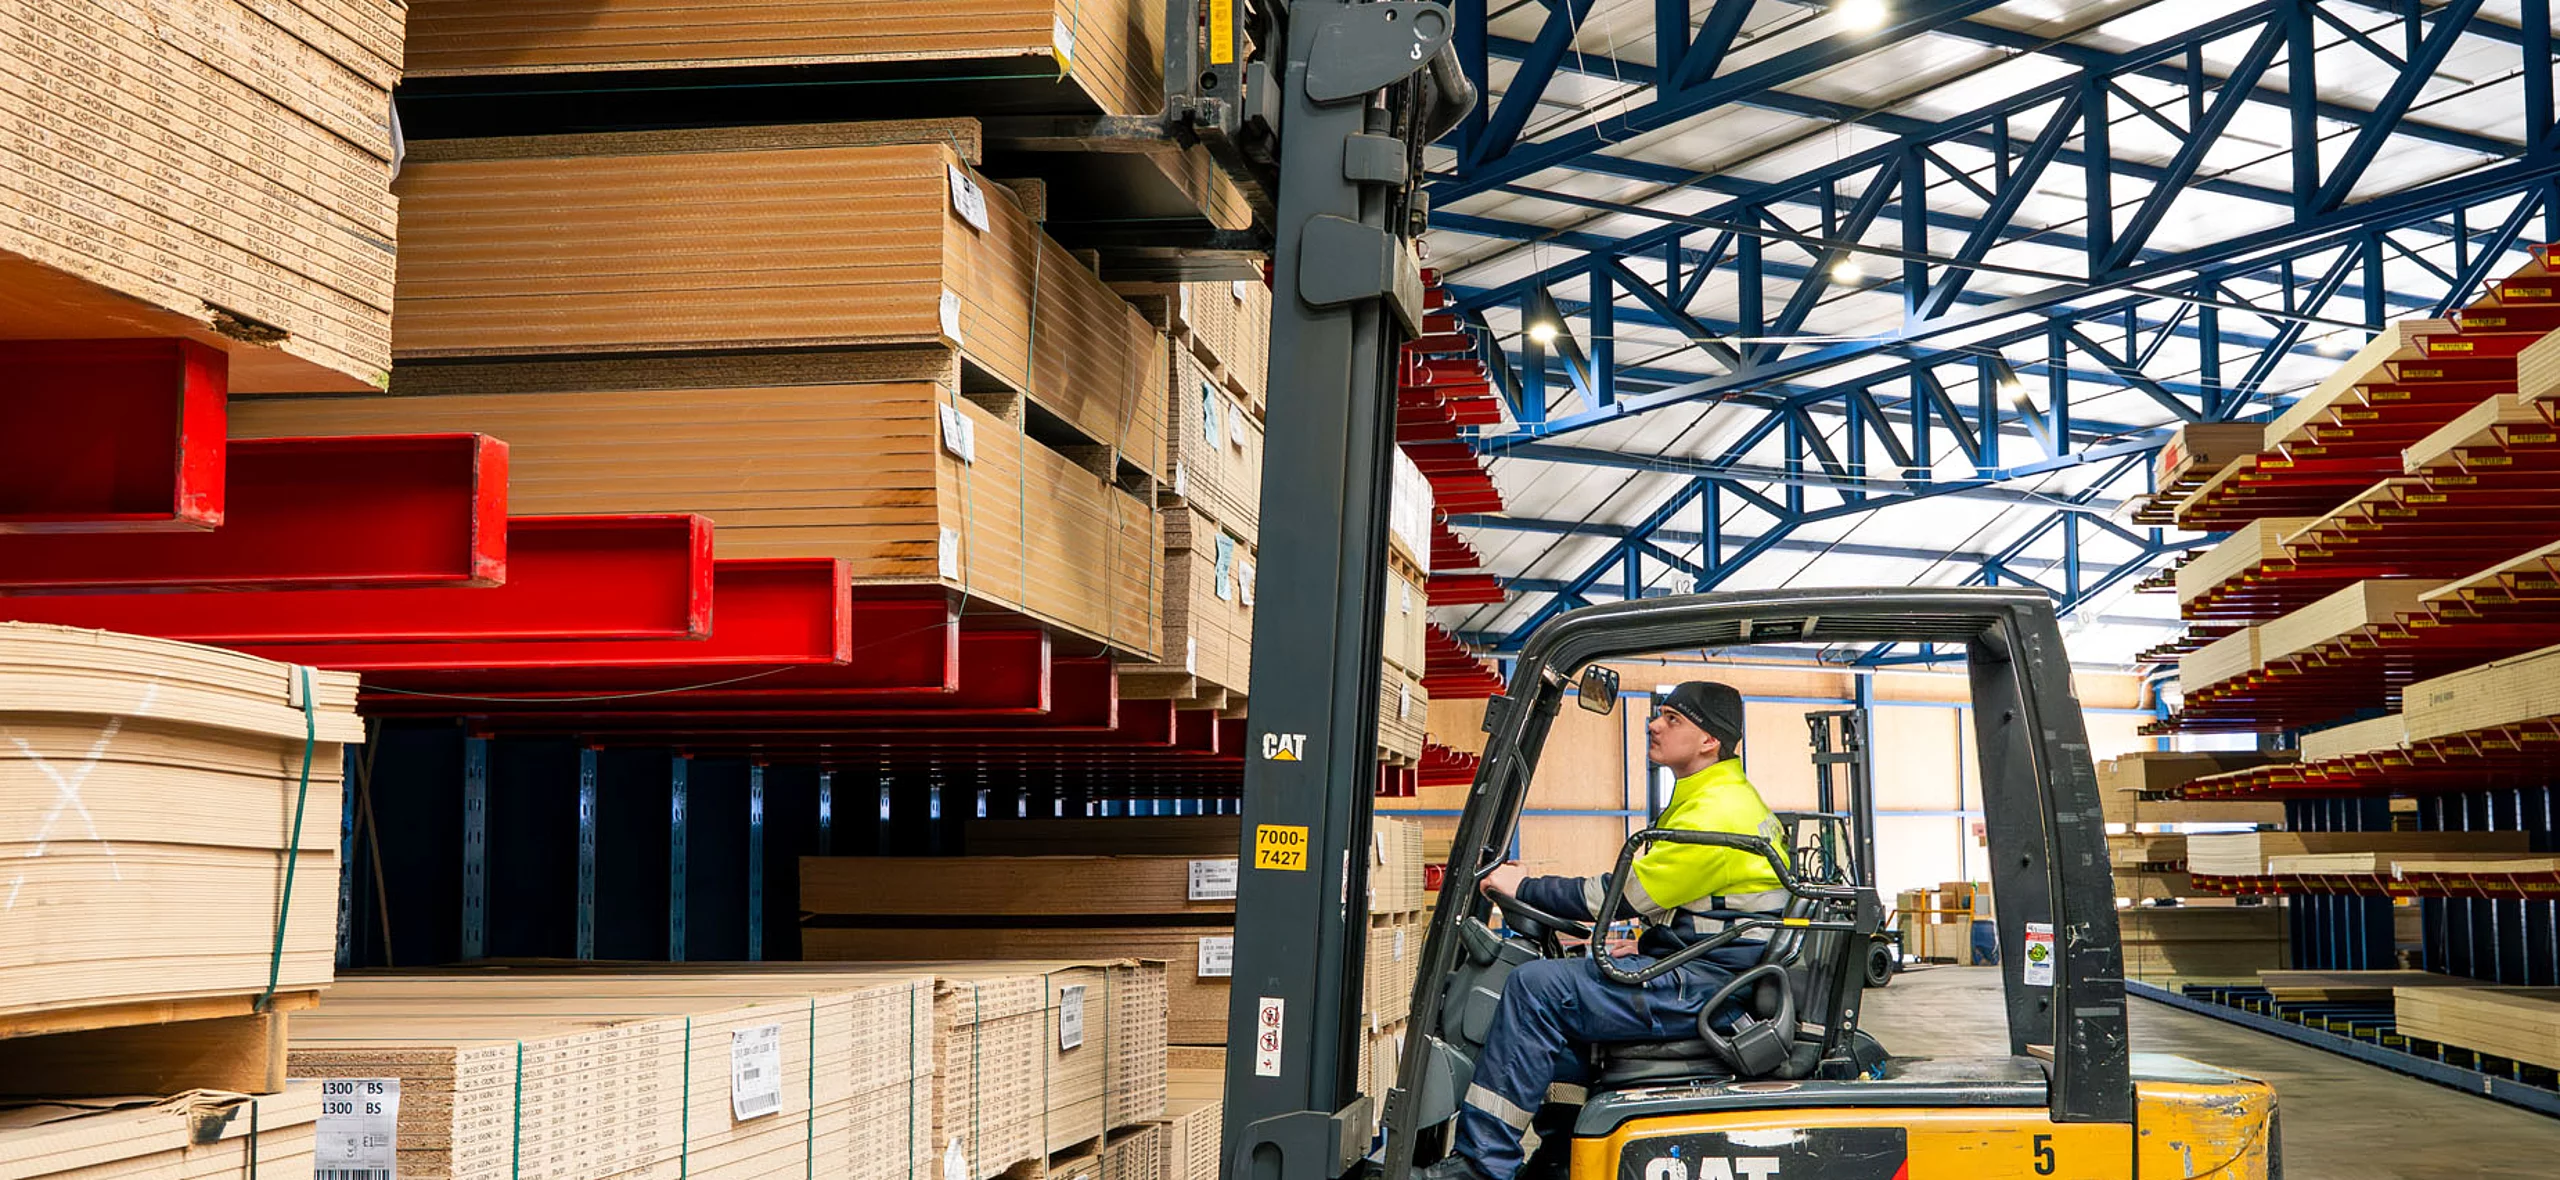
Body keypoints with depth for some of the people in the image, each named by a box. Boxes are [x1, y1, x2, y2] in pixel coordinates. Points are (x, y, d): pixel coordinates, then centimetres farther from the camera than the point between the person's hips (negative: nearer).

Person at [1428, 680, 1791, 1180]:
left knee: (1537, 987, -18)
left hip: (1703, 989, -11)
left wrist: (1525, 888, -8)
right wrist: (1644, 947, 14)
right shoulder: (1723, 797, 17)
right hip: (1696, 975, 11)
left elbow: (1626, 893, -17)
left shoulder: (1719, 811, -17)